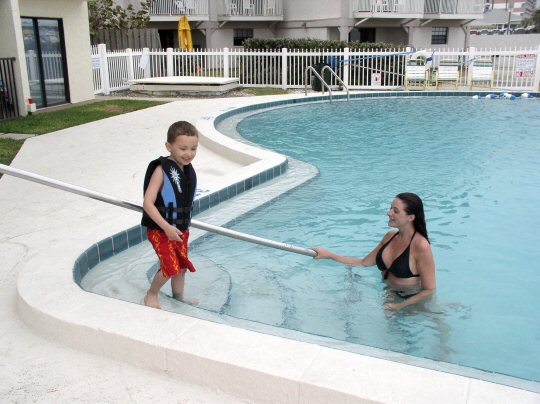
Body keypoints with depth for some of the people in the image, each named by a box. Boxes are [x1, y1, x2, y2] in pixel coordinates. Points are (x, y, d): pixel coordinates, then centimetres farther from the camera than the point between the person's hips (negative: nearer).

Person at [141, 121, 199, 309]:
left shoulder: (188, 169, 0)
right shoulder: (162, 170, -22)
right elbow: (148, 203, -26)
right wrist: (167, 227, -28)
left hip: (181, 229, 7)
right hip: (160, 230, -7)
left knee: (182, 265, 18)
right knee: (170, 266, -9)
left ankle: (178, 296, 40)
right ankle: (151, 294, 16)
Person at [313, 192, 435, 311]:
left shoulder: (421, 246, -26)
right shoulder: (390, 236, -4)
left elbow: (429, 290, -21)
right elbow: (364, 262, 1)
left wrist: (399, 306, -18)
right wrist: (329, 255, -4)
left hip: (414, 302, -6)